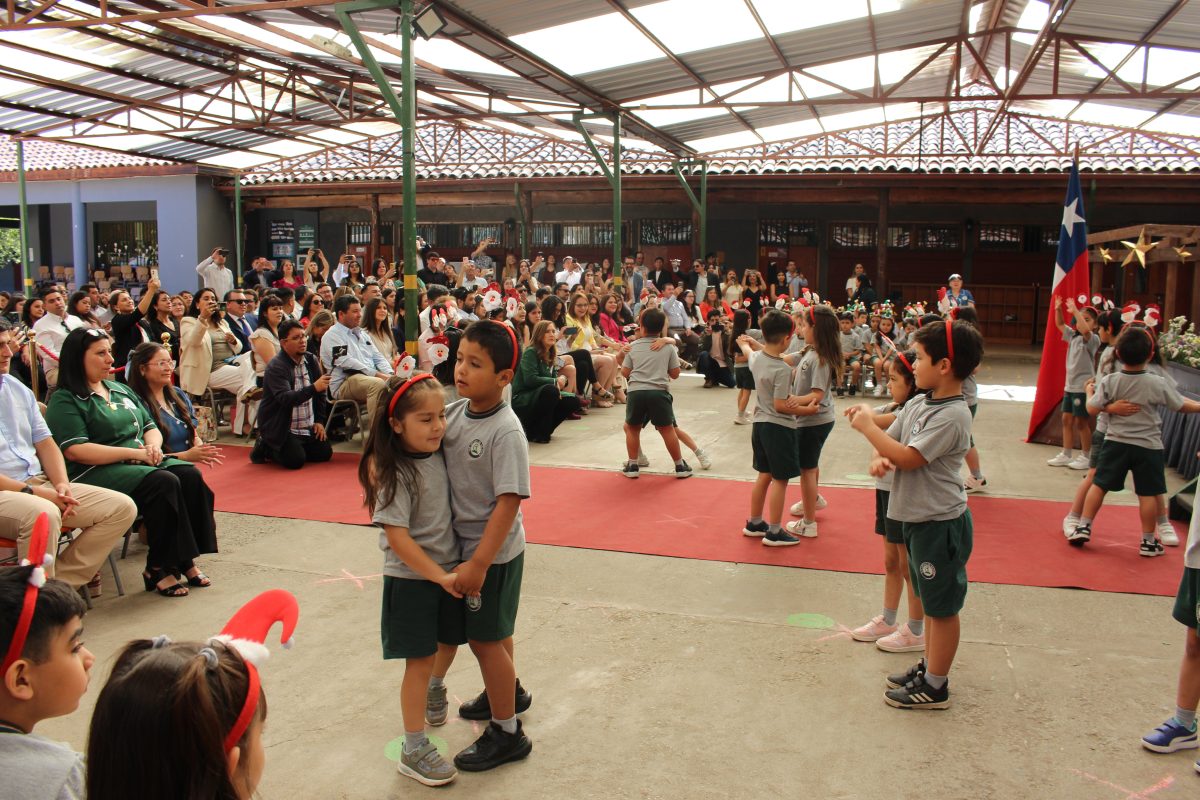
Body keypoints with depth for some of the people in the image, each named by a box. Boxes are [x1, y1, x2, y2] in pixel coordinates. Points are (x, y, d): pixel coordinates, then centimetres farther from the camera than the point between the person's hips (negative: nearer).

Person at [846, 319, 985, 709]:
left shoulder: (953, 415, -22)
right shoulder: (918, 404, 5)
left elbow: (907, 457, -26)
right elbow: (889, 443, 10)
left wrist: (867, 425, -15)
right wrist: (879, 458, -14)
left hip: (940, 523, -9)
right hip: (917, 516, 9)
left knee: (942, 606, 5)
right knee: (930, 601, 21)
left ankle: (935, 687, 16)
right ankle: (928, 666, 36)